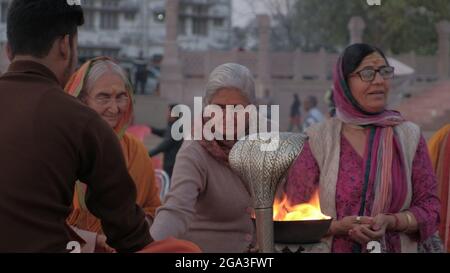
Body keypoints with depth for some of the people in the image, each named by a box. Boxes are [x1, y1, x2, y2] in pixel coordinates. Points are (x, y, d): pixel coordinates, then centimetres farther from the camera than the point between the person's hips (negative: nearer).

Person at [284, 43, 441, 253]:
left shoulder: (409, 136, -2)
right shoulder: (318, 139, -6)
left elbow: (429, 206, -2)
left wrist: (392, 222, -19)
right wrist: (339, 226, -20)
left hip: (398, 247, 1)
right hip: (335, 248, -1)